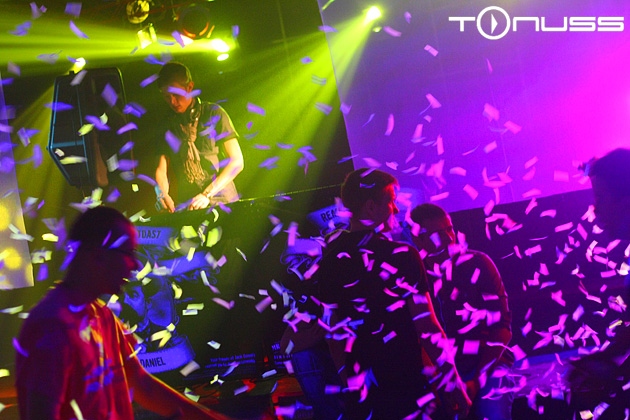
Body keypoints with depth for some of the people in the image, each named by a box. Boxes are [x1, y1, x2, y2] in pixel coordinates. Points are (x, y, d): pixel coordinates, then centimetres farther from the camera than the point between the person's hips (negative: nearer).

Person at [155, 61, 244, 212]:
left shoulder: (214, 114, 4)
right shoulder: (168, 125, 14)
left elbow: (236, 162, -2)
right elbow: (161, 170, 10)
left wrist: (207, 194, -12)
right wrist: (162, 194, -12)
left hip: (222, 203, -3)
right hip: (186, 208, 3)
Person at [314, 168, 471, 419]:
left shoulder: (329, 263, 3)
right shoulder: (400, 256, -12)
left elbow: (335, 336, 8)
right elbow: (426, 328, -12)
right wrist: (453, 382, -4)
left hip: (363, 395, 5)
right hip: (405, 389, -5)